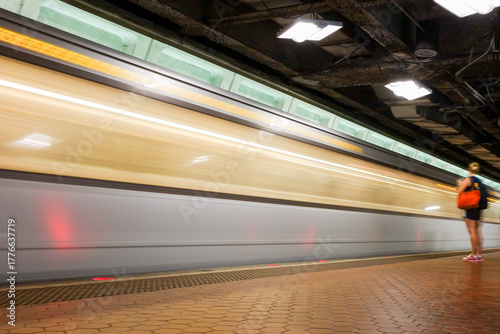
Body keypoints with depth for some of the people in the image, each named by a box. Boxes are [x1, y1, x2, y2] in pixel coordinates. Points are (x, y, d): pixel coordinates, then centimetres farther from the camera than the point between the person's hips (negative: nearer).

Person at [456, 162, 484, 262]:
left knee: (472, 231, -7)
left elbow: (459, 191, -12)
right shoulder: (479, 181, 12)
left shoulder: (468, 180, -9)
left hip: (470, 208, -7)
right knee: (477, 231, 10)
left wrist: (459, 184, 8)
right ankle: (479, 255, 11)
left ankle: (474, 255, -8)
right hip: (478, 208, 7)